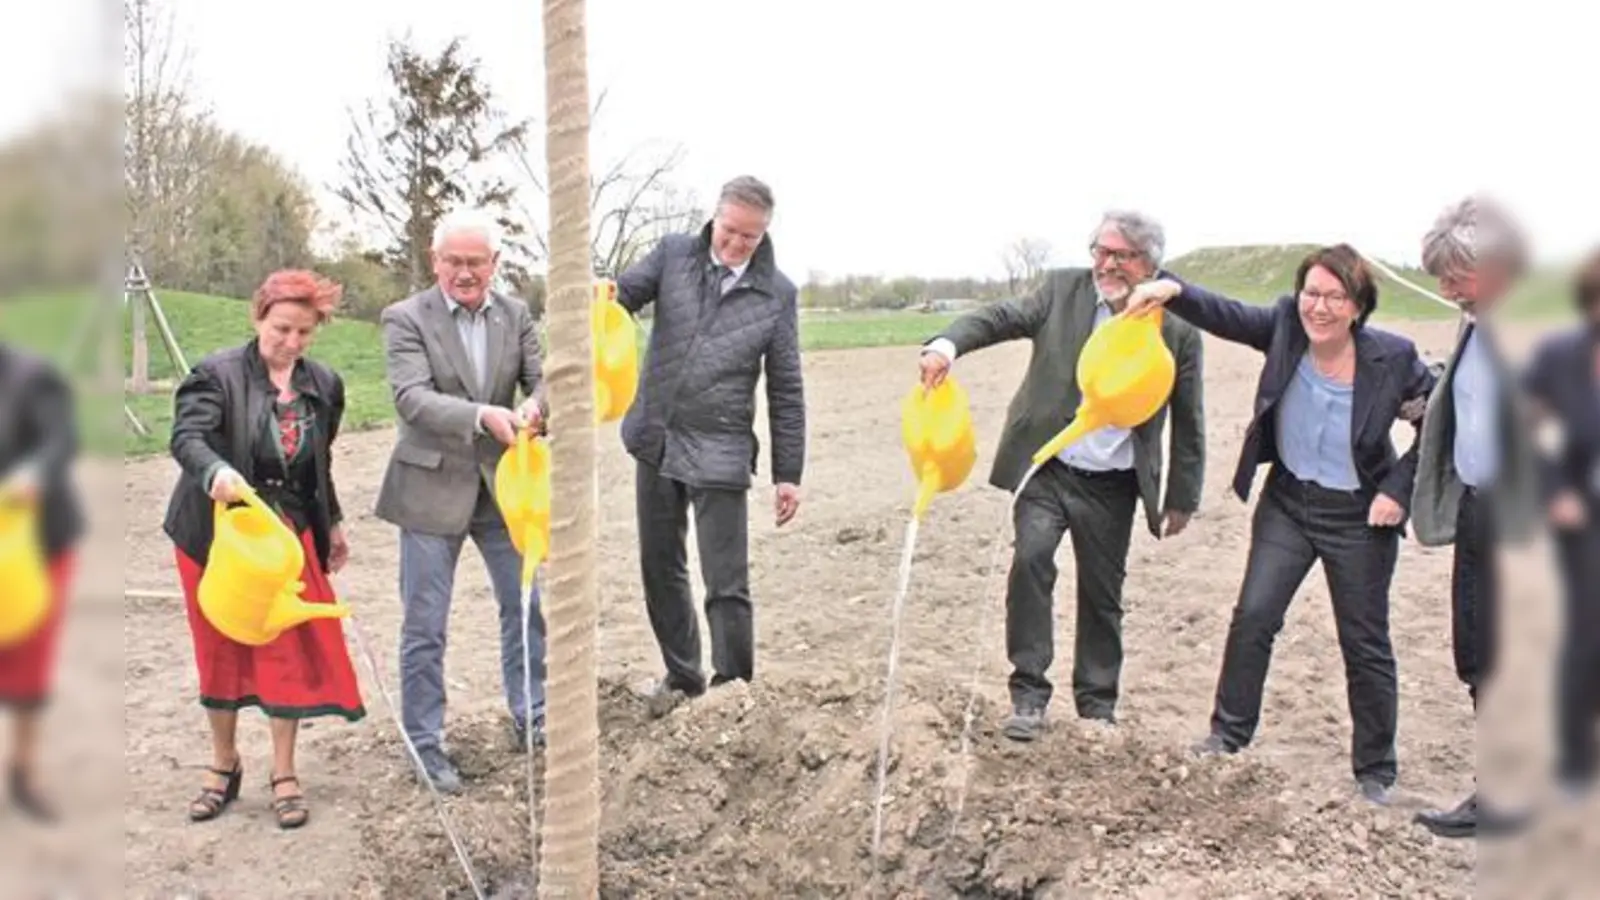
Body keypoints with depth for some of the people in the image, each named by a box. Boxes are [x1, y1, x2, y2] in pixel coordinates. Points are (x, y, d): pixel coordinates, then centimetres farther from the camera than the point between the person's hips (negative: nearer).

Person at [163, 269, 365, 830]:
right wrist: (216, 470, -46)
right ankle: (224, 766, 27)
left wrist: (333, 523, 20)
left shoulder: (324, 385, 5)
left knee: (291, 651, 1)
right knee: (221, 652, 10)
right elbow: (187, 436, -26)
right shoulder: (217, 374, -11)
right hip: (218, 535, -3)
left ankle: (284, 775, 14)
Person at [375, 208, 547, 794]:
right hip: (432, 488, -4)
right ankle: (424, 744, 18)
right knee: (424, 626, 4)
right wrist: (482, 415, -36)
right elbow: (411, 398, -21)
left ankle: (530, 718, 33)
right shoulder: (405, 318, -9)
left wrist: (535, 405, -29)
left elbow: (543, 377, -4)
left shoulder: (515, 315, 3)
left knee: (527, 605, 14)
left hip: (501, 484, 4)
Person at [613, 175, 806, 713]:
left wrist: (788, 473, -2)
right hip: (656, 442, 4)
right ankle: (682, 677, 33)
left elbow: (786, 390, 0)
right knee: (660, 570, 15)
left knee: (727, 586, -2)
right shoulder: (674, 254, 1)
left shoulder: (777, 293, -3)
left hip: (720, 453, -3)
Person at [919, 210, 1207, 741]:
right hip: (1048, 469, 0)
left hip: (1113, 484, 1)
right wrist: (948, 344, -32)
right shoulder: (1063, 289, -3)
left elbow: (1187, 422, 3)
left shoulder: (1177, 330, -5)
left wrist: (1182, 498, 7)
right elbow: (1000, 318, -11)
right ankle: (1029, 692, -6)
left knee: (1102, 595, 9)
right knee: (1030, 558, -19)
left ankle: (1097, 704, 28)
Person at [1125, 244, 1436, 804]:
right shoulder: (1285, 326, -11)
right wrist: (1173, 291, -40)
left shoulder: (1393, 358, -17)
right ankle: (1229, 733, 16)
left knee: (1366, 645, 8)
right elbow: (1224, 315, -20)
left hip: (1358, 517, -2)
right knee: (1253, 616, -3)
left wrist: (1400, 489, -13)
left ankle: (1376, 772, 24)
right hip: (1287, 503, 2)